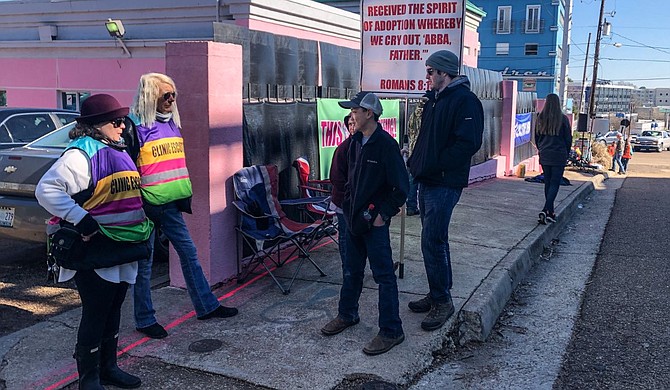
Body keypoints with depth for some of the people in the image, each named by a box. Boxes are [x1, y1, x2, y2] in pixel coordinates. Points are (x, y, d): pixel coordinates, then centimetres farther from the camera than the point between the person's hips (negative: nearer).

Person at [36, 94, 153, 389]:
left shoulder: (118, 152, 14)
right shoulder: (81, 154, -15)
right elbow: (46, 190, -24)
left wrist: (143, 220, 19)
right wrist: (81, 219, -28)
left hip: (123, 249, 9)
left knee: (113, 311, 18)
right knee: (95, 315, 1)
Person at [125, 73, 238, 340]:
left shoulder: (173, 123, 11)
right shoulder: (135, 127, -12)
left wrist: (185, 197, 18)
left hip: (171, 205, 7)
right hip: (147, 206, -7)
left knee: (189, 253, 12)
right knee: (144, 264, 5)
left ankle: (206, 306, 23)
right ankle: (145, 320, 18)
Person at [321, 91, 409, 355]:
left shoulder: (386, 144, -16)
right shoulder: (354, 142, 7)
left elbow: (401, 187, -16)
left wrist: (384, 214, -14)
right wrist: (348, 204, 15)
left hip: (374, 222, -8)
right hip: (353, 218, 8)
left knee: (383, 275, -1)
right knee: (351, 271, 20)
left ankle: (391, 331, 8)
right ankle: (347, 315, 37)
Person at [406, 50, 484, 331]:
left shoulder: (465, 100, -13)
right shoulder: (434, 99, 16)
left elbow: (468, 143, -22)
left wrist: (434, 166, -20)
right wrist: (414, 163, 9)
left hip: (444, 184, -9)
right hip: (427, 181, 9)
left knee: (432, 242, -9)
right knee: (435, 240, 16)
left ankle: (442, 300, 5)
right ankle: (437, 294, 27)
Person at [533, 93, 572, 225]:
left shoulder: (540, 119, 0)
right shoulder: (563, 119, -10)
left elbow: (536, 137, 9)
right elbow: (568, 139, -3)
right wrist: (566, 154, 10)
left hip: (544, 155, 4)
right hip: (559, 156, -4)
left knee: (547, 183, 13)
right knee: (555, 184, -2)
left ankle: (550, 212, 18)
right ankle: (545, 210, -16)